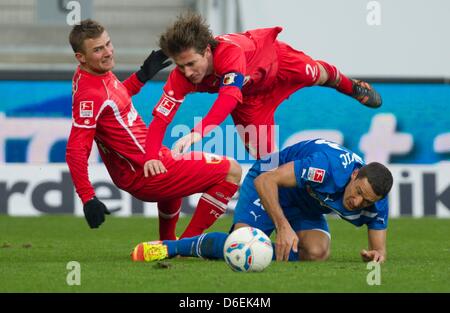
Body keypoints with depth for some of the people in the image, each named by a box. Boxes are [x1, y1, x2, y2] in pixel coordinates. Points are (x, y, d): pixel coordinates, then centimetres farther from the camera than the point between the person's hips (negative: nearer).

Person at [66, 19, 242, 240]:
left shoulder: (101, 73, 4)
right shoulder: (89, 93, -25)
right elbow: (76, 152, -29)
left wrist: (142, 75, 19)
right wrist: (88, 199, -35)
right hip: (145, 174, -11)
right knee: (231, 171, -6)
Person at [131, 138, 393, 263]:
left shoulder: (376, 203, -21)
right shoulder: (329, 165, -38)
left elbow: (379, 250, -9)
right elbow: (265, 180, -37)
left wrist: (377, 254, -34)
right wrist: (284, 227, -44)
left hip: (308, 207, 6)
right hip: (270, 182, -5)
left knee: (316, 252, -24)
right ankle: (171, 246, -6)